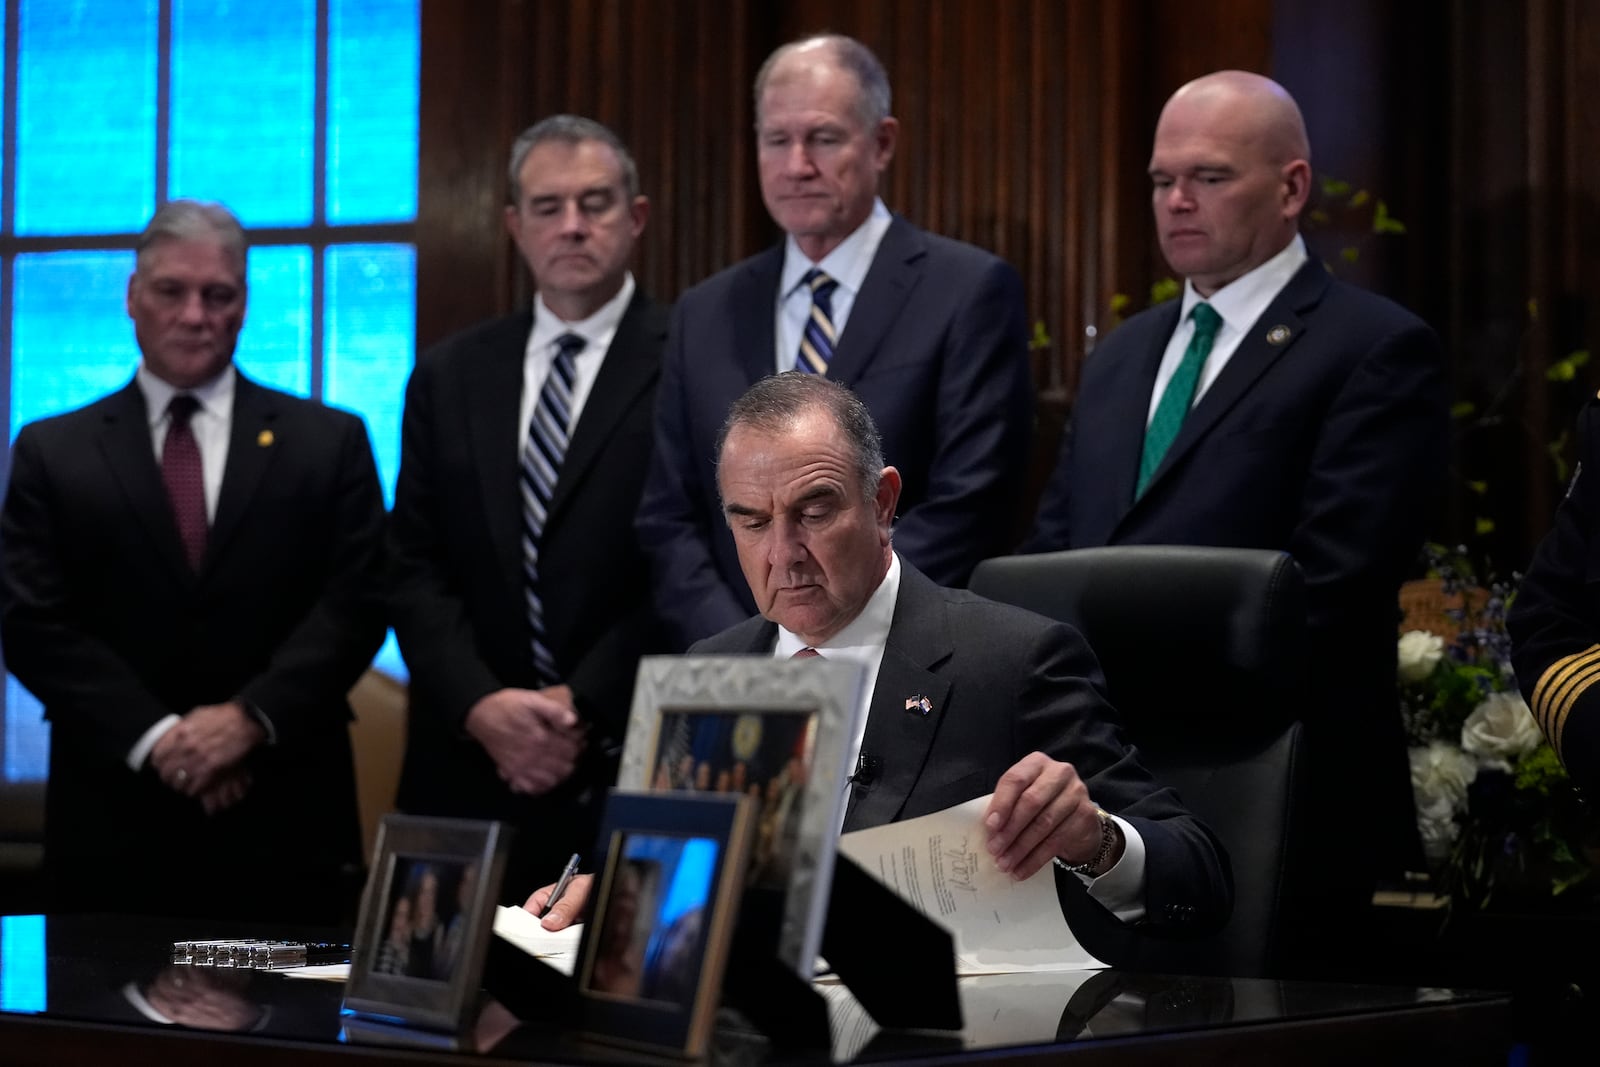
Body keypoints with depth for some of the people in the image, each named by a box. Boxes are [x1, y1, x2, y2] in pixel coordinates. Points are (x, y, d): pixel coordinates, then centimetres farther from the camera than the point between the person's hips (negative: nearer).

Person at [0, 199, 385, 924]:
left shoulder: (329, 443, 7)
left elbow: (358, 602, -1)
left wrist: (250, 717, -14)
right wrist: (154, 737, -13)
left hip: (286, 820, 0)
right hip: (113, 826, 0)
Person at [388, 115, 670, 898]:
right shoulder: (449, 377, 12)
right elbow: (413, 564, 7)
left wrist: (585, 707, -12)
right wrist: (480, 704, -8)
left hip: (636, 775, -3)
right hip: (470, 770, 3)